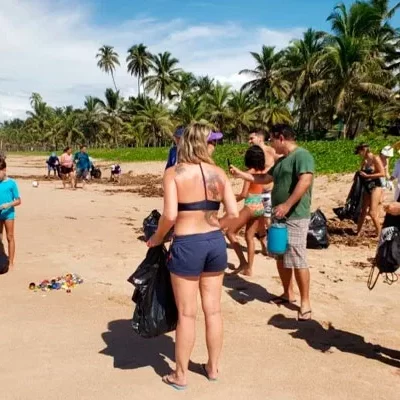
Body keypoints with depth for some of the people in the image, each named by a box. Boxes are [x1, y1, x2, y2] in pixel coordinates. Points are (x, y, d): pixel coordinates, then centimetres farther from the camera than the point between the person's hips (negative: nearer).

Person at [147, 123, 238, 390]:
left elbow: (170, 215, -19)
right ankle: (213, 367, 33)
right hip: (216, 242, 4)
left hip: (187, 245, -4)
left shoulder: (174, 173, -10)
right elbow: (234, 214, -2)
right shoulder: (219, 173, 1)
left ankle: (181, 375, 23)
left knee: (187, 313, 7)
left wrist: (157, 238, -1)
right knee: (213, 309, 16)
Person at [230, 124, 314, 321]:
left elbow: (305, 182, -24)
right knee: (281, 257, 15)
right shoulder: (281, 160, 17)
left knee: (297, 260, -7)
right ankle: (288, 293, 29)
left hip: (295, 217, -10)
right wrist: (241, 174, 21)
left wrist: (286, 205, -28)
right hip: (279, 216, 10)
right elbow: (265, 178, 26)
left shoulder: (302, 155, -12)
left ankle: (305, 302, 3)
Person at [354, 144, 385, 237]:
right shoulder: (364, 160, 8)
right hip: (366, 187, 7)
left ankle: (379, 233, 5)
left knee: (372, 213, -10)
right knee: (363, 211, 10)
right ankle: (358, 232, 18)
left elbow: (382, 174, -16)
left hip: (375, 187, -7)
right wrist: (360, 174, -5)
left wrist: (367, 175, -16)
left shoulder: (375, 159, -12)